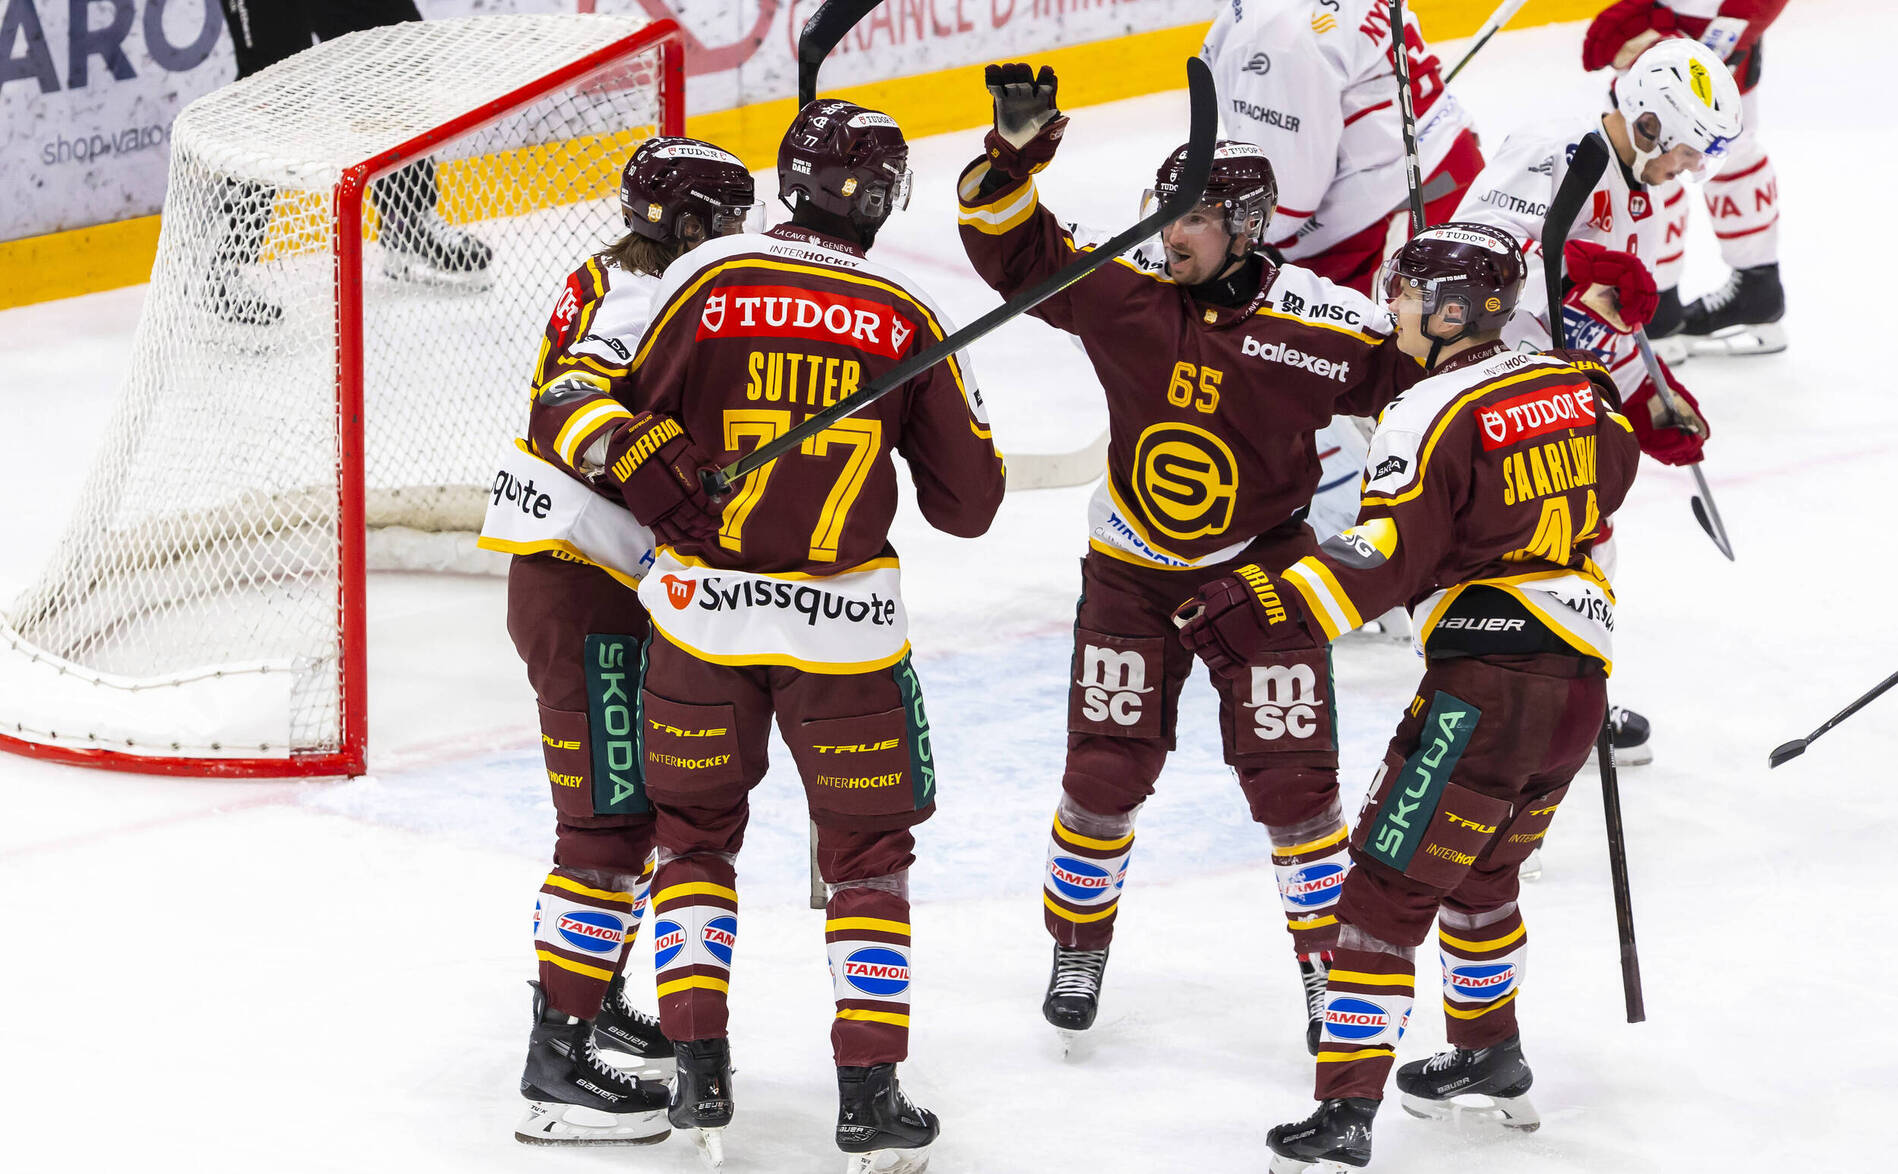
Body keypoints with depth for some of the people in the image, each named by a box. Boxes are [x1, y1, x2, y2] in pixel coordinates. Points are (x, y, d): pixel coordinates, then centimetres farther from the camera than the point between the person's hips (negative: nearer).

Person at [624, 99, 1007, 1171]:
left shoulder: (704, 280, -6)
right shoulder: (909, 320, -4)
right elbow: (969, 499, 1)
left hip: (701, 607, 1)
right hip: (843, 623, 0)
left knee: (695, 831, 18)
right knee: (869, 851, 13)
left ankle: (701, 1075, 11)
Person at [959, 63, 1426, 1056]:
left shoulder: (1317, 325, -15)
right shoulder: (1123, 299, -9)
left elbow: (1421, 370, -6)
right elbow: (1013, 248, -10)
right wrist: (1013, 152, -25)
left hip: (1262, 567, -2)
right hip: (1132, 570, 2)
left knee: (1291, 778, -2)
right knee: (1105, 772, 3)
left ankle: (1330, 961, 15)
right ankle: (1077, 941, 24)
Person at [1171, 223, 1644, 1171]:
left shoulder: (1432, 418, -12)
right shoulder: (1577, 384, 10)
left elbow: (1385, 556, -23)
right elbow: (1613, 472, 29)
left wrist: (1265, 608, -29)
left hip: (1484, 687, -8)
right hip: (1578, 683, 8)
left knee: (1390, 886, -6)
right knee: (1479, 870, 28)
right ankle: (1491, 1056, 41)